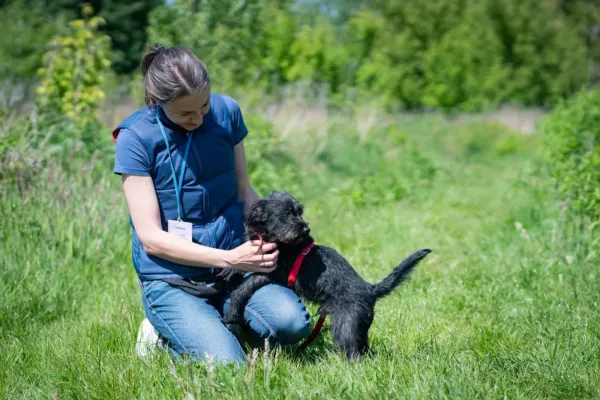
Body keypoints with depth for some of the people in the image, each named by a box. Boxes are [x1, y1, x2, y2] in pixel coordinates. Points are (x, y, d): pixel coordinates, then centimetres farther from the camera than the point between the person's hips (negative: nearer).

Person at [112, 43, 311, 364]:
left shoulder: (226, 112, -1)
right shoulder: (135, 139, -12)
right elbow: (151, 238, -14)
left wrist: (266, 238, -8)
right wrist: (229, 259, -21)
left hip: (233, 262, 4)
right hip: (172, 278, -4)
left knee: (292, 324, -22)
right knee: (226, 364, -23)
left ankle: (222, 320, 7)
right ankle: (162, 332, 7)